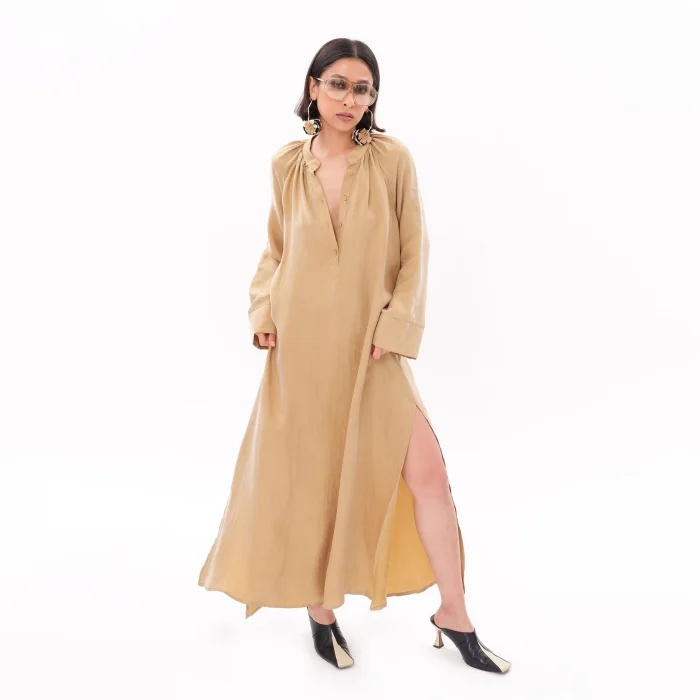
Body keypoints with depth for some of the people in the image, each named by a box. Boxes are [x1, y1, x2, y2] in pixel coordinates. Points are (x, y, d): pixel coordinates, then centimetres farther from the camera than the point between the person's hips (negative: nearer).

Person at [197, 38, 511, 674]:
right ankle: (320, 611, 29)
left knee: (427, 474, -5)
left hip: (371, 347, -1)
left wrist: (395, 326, -9)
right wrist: (263, 311, 0)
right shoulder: (287, 165, 4)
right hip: (302, 345, 1)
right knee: (309, 481, 8)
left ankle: (454, 617, 14)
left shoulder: (392, 158, -2)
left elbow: (414, 253, 0)